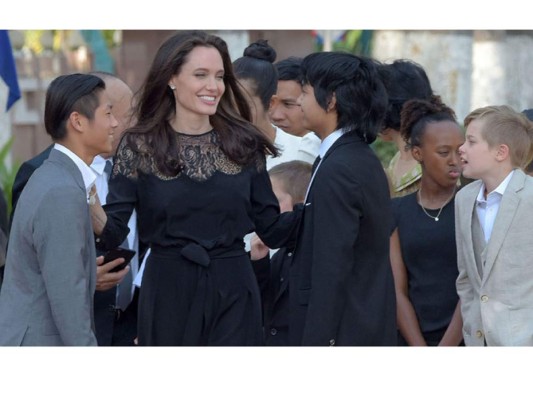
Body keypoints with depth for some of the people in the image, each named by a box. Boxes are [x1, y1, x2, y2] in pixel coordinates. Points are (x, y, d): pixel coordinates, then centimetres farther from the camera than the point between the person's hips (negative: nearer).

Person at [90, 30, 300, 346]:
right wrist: (93, 213, -27)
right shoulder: (139, 145, -2)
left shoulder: (244, 143, 3)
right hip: (168, 295, -1)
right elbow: (113, 233, -7)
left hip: (233, 295, 1)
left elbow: (273, 230, 5)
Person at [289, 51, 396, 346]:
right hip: (370, 329, 10)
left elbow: (331, 272, -20)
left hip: (341, 332, -10)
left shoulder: (336, 170, -17)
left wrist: (314, 342, -20)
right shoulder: (365, 161, 12)